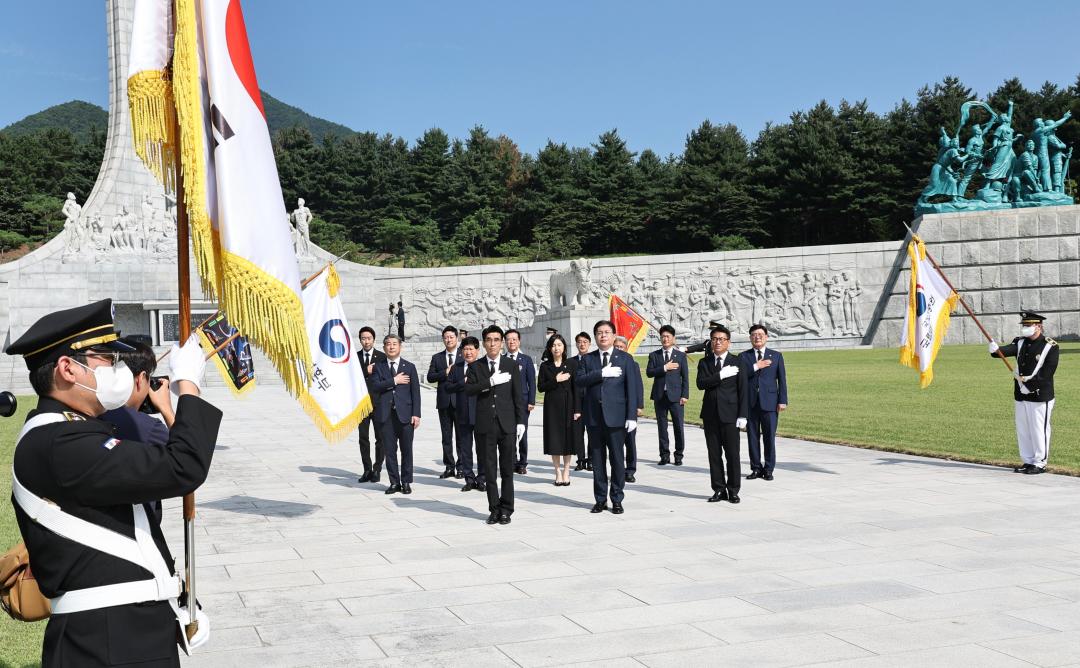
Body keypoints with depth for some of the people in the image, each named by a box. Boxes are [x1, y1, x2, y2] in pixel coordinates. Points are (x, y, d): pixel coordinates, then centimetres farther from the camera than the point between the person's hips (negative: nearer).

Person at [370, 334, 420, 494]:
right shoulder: (379, 367, 10)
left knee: (406, 450, 2)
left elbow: (415, 392, 4)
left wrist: (416, 414, -4)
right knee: (390, 450, 3)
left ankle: (406, 482, 11)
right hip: (386, 415, 1)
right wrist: (394, 381, -11)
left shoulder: (409, 367, 8)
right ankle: (394, 482, 11)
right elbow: (375, 386, -6)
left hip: (405, 413, -1)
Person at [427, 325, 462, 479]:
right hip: (444, 401, 2)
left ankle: (461, 467, 7)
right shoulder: (437, 358, 10)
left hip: (460, 401, -2)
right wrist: (446, 372, -11)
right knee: (446, 436, 6)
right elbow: (430, 377, 0)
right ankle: (449, 467, 12)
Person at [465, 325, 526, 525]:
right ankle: (494, 509, 13)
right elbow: (468, 389, -7)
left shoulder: (512, 365, 7)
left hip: (507, 424, 0)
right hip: (485, 424, 1)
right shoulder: (476, 367, 7)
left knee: (507, 469, 2)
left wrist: (521, 421, -1)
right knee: (489, 469, 4)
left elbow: (518, 395, 5)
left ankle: (506, 510, 9)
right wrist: (490, 382, -19)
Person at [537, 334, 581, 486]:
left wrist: (577, 409, -7)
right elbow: (541, 387, 1)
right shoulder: (545, 366, 4)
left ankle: (566, 473, 11)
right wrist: (556, 380, -13)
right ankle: (558, 472, 10)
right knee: (554, 440, 1)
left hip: (568, 406, -1)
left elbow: (576, 388, -2)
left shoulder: (571, 364, 0)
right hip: (552, 406, 1)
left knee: (568, 439, 3)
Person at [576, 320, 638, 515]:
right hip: (594, 417, 2)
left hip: (616, 417, -2)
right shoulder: (588, 359, 10)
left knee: (617, 459, 1)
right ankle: (600, 500, 15)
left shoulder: (625, 359, 4)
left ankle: (616, 500, 10)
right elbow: (579, 379, -6)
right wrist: (602, 373, -17)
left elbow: (631, 389, 0)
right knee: (597, 460, 7)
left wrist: (632, 416, -7)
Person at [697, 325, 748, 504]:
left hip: (730, 415, -3)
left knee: (732, 454, -1)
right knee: (714, 454, 6)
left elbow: (742, 390, -1)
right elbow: (700, 383, -8)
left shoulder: (737, 362, 2)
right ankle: (719, 489, 13)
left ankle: (733, 490, 8)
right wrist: (721, 375, -18)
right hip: (710, 415, 3)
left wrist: (742, 415, -7)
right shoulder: (704, 362, 8)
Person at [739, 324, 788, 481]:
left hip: (769, 403, -1)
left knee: (769, 437, -1)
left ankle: (768, 469, 7)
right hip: (750, 403, 1)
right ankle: (756, 468, 12)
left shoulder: (776, 356, 10)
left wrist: (782, 401, -2)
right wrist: (756, 367, -14)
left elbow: (782, 379, 6)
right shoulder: (743, 356, 9)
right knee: (752, 437, 4)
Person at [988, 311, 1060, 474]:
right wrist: (996, 349, -33)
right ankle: (1028, 461, 21)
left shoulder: (1051, 346, -7)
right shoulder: (1020, 342, 10)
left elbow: (1047, 372, -13)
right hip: (1020, 396, 6)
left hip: (1040, 396, -6)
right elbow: (1009, 350, -11)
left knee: (1038, 430, -1)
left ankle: (1040, 463, 9)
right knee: (1022, 430, 11)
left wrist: (1030, 385, -18)